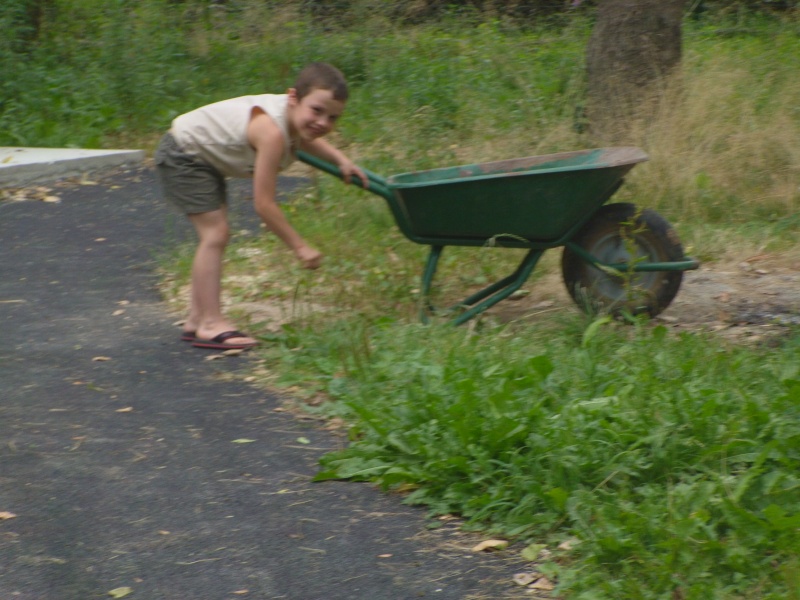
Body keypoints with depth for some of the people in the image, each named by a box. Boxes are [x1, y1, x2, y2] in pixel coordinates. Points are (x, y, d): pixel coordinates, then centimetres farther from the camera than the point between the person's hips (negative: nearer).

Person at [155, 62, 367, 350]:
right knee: (215, 233, -16)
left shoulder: (293, 115, -9)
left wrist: (340, 159, 4)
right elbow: (264, 205, -33)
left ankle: (197, 319, 22)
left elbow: (305, 140, 20)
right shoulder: (272, 133, -37)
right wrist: (299, 247, -26)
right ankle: (210, 322, -15)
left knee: (214, 235, 14)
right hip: (181, 156, -10)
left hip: (203, 155, 10)